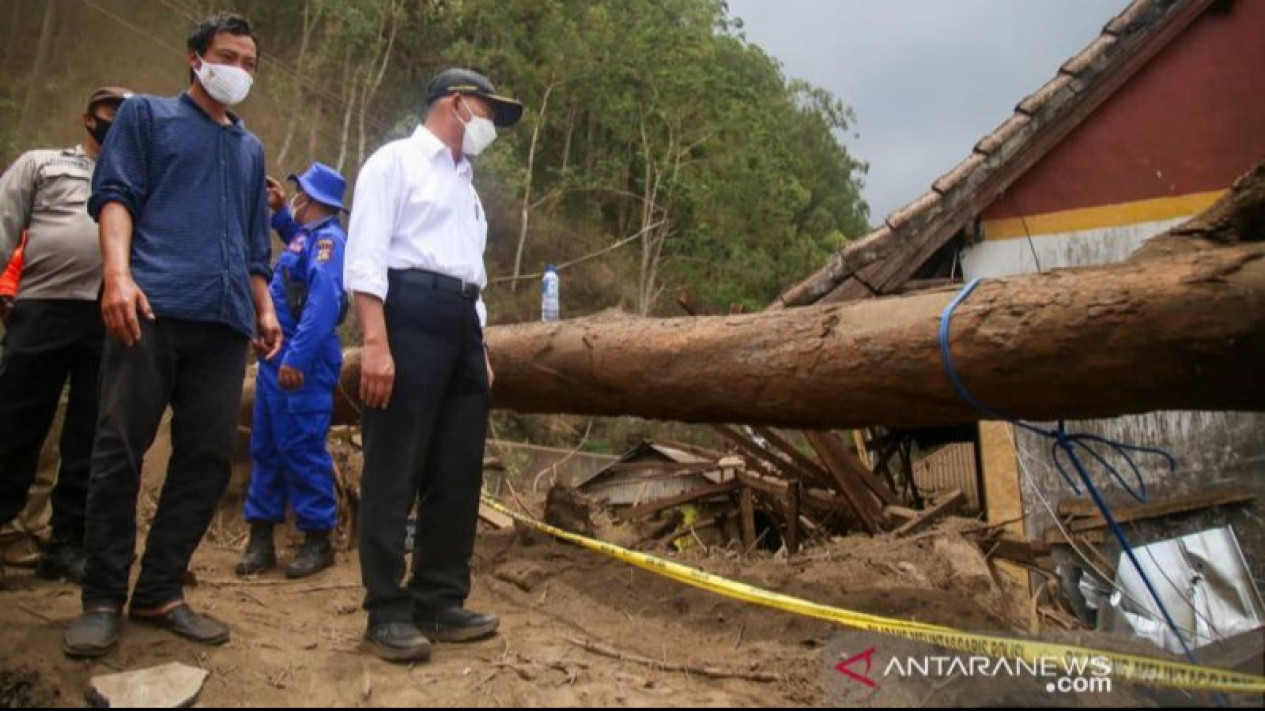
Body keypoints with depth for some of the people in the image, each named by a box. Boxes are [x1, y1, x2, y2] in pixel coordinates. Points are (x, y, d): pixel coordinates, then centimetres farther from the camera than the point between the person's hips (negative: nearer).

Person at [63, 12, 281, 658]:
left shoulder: (251, 149, 27)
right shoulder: (146, 114, 15)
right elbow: (115, 195, 1)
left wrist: (265, 309, 14)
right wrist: (118, 273, -16)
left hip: (225, 322, 5)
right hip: (152, 308, -4)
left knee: (208, 459, 0)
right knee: (119, 453, -4)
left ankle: (160, 592, 11)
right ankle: (103, 599, 6)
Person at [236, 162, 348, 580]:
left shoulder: (328, 238, -12)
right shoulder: (308, 233, 18)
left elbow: (323, 302, -25)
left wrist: (297, 357, -30)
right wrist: (279, 211, 34)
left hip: (303, 362, -10)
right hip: (278, 356, 10)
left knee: (301, 450, -7)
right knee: (265, 448, 11)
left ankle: (318, 541, 2)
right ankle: (261, 539, 18)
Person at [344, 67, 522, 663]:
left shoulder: (465, 182, 27)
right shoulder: (395, 161, 2)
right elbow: (364, 256, -10)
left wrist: (480, 351, 20)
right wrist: (376, 343, -20)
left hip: (460, 324, 8)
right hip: (410, 314, -8)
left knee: (459, 473, 7)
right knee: (395, 471, -4)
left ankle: (440, 603, 17)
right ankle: (387, 614, 4)